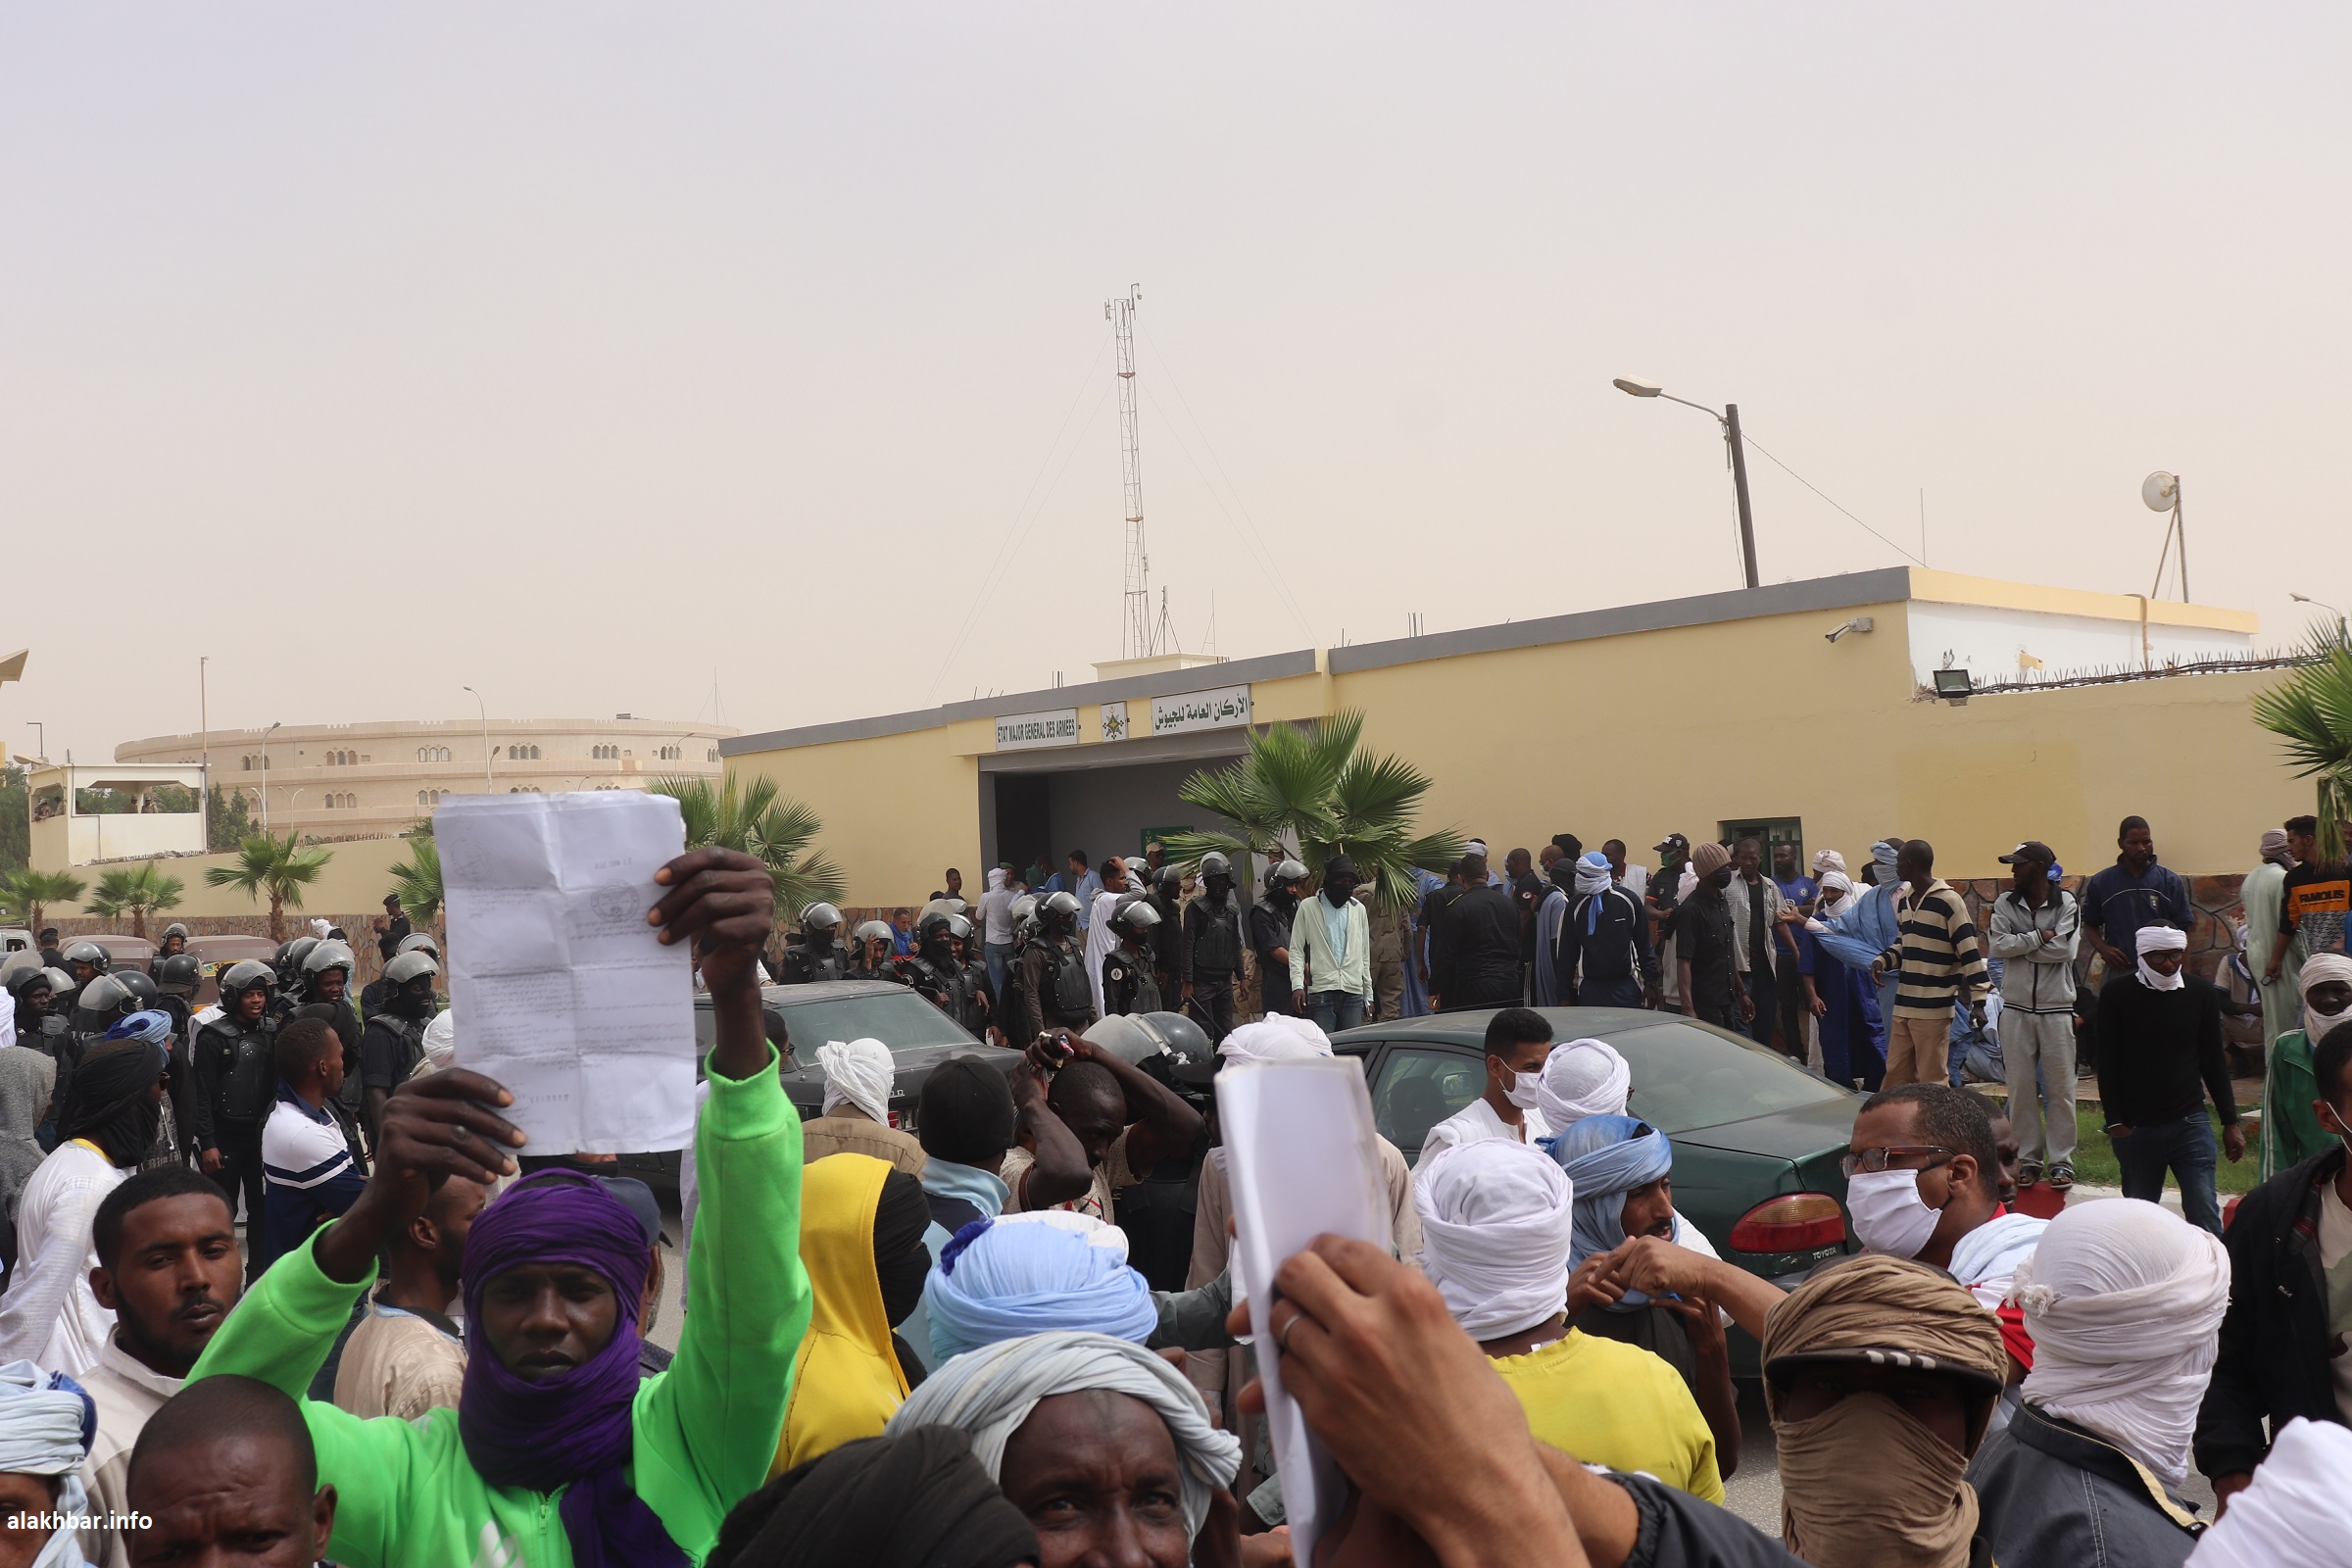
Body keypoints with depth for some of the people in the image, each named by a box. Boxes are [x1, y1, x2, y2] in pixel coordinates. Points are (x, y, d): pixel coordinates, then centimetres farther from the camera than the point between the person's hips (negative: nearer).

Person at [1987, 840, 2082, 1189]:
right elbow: (1999, 946, -9)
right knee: (2021, 1086, 5)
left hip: (2056, 1008, -2)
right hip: (2016, 1007, 3)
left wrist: (2020, 944, -9)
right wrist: (2040, 937, -14)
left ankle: (2061, 1160, 10)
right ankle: (2029, 1157, 14)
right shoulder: (2004, 904, 5)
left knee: (2059, 1086, 2)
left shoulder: (2066, 904, -3)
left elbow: (2064, 950, -16)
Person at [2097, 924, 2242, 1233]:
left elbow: (2213, 1060, 10)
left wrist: (2230, 1122, 9)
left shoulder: (2200, 992, 3)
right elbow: (2106, 1062, 0)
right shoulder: (2116, 993, -2)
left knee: (2205, 1214, -7)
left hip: (2189, 1123, 1)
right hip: (2134, 1127, 0)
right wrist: (2114, 1122, -4)